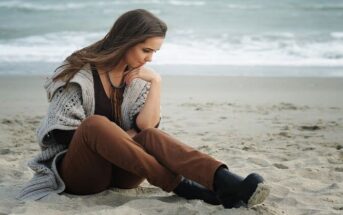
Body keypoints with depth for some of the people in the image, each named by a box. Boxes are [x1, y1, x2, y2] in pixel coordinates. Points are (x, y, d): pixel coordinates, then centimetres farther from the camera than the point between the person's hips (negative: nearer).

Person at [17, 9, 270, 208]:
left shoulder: (137, 78, 5)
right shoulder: (80, 73, -10)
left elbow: (146, 127, -8)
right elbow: (65, 135, -12)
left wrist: (156, 82, -14)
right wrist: (121, 135, -9)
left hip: (118, 169, 4)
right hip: (77, 172, -4)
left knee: (151, 136, -28)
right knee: (96, 124, -35)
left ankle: (226, 183, -53)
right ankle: (182, 187, -41)